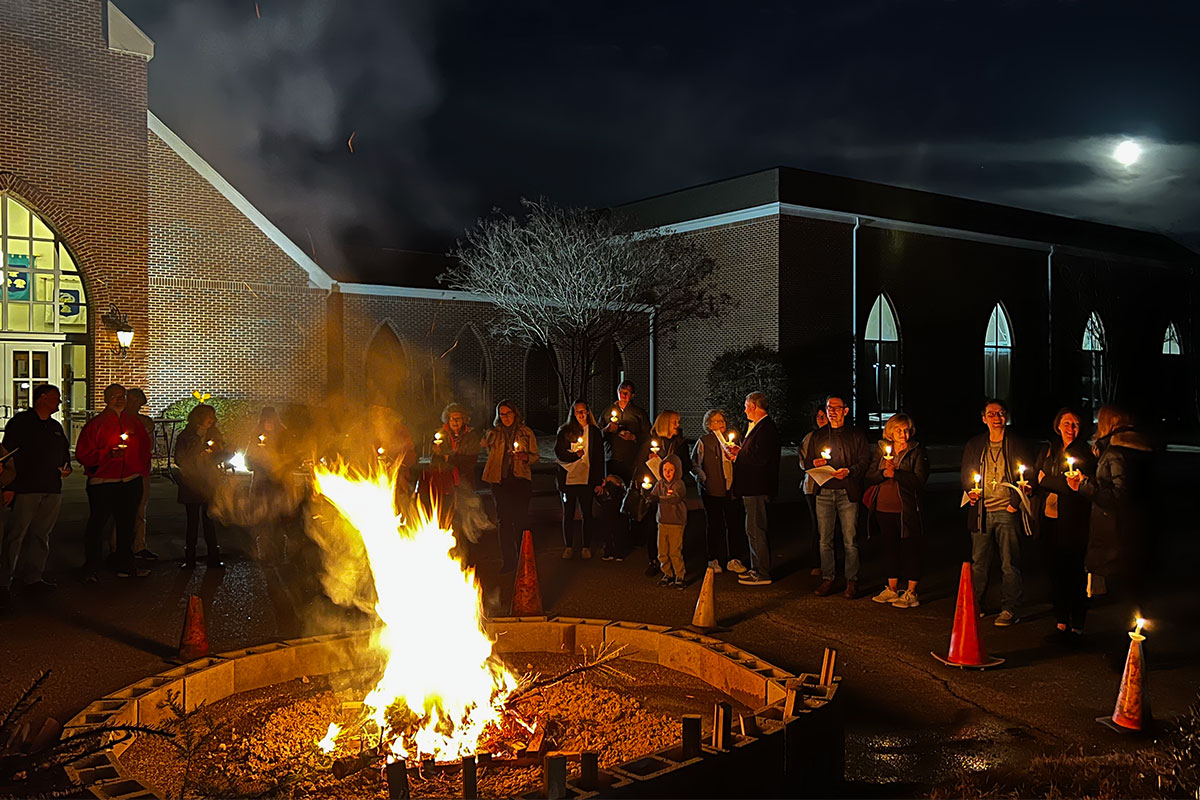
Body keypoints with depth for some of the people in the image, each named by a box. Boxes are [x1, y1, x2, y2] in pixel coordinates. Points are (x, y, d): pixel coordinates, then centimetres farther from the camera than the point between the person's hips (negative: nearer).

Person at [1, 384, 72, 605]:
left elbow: (65, 452, 31)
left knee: (41, 535, 8)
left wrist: (67, 467, 8)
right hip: (25, 488, -6)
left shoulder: (56, 427, 20)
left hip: (52, 490, 7)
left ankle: (32, 577, 15)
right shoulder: (21, 422, 0)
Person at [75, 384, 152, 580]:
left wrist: (142, 470, 9)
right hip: (102, 483, -4)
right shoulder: (95, 424, -3)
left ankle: (125, 566, 21)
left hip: (130, 483, 4)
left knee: (126, 524, 11)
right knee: (97, 525, -1)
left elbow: (144, 447, 20)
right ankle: (90, 569, 10)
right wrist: (108, 454, -20)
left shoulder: (133, 422, 11)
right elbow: (82, 454, -7)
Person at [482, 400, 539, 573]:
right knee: (503, 521, -1)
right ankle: (508, 560, 5)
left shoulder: (526, 432, 8)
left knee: (520, 519, -4)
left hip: (520, 480, -2)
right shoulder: (493, 433, 13)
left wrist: (524, 456, -12)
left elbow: (535, 455, 8)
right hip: (500, 481, 2)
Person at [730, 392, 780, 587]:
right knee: (753, 529, 17)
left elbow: (760, 459, -24)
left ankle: (763, 574, 1)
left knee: (756, 530, -6)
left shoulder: (766, 428, -18)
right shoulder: (757, 426, 16)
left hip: (757, 488, -11)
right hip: (752, 486, 11)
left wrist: (739, 457, -13)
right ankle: (757, 569, 26)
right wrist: (741, 452, 9)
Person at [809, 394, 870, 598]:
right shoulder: (818, 435, 17)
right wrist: (815, 464, -3)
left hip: (848, 492, -3)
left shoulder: (856, 435, 8)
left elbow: (865, 461, 2)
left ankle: (852, 581, 4)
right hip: (824, 492, 3)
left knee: (850, 540, -4)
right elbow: (807, 463, 19)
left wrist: (849, 471, -15)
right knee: (824, 539, 2)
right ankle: (827, 578, 11)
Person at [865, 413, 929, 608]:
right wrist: (883, 473, -12)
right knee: (890, 548, 12)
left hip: (906, 509, -4)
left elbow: (919, 480, -13)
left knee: (910, 549, 1)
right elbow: (869, 476, 7)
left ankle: (911, 593, 9)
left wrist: (896, 473, -21)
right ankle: (892, 589, 23)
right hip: (883, 508, 5)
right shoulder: (882, 449, 11)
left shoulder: (917, 451, -2)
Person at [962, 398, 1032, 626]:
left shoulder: (1016, 445, 3)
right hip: (981, 511, 3)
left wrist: (1016, 501, -8)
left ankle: (1010, 610, 8)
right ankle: (975, 606, 19)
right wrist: (970, 492, -3)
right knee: (978, 563, 7)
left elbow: (1027, 478, 3)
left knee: (1010, 564, 0)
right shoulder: (974, 446, 10)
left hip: (1007, 512, -2)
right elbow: (965, 476, 16)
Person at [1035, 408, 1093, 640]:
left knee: (1074, 571, -1)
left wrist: (1046, 480, -7)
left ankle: (1077, 624, 9)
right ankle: (1061, 619, 22)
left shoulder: (1084, 454, -6)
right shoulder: (1048, 451, 12)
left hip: (1072, 522, -5)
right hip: (1049, 519, 5)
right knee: (1056, 570, 11)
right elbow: (1036, 477, 14)